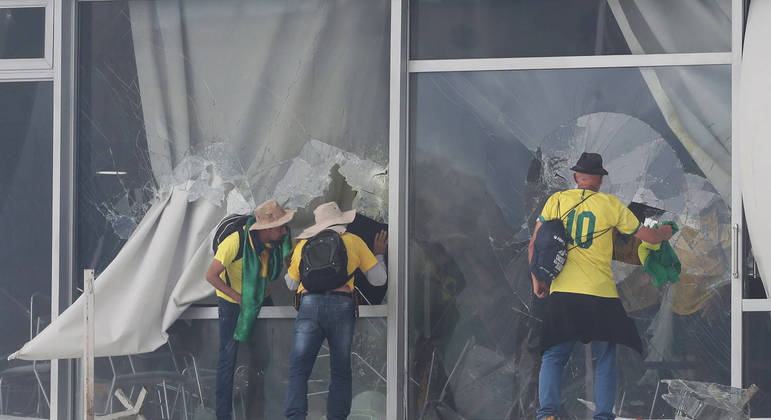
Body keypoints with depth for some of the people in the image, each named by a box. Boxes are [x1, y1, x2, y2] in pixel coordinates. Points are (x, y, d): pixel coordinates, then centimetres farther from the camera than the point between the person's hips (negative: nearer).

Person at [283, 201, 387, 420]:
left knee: (298, 370, -3)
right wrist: (378, 254, 37)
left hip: (309, 305, 0)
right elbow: (378, 279, 19)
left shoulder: (304, 245, 20)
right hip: (341, 305, 0)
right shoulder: (354, 242, 16)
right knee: (341, 373, 7)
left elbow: (291, 284, 32)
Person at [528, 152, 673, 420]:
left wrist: (537, 279, 15)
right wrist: (665, 233, 34)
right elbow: (648, 237, 13)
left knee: (553, 357, 6)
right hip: (601, 294, -1)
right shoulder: (611, 205, 5)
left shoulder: (557, 200, 7)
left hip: (562, 294, 1)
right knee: (605, 358, 11)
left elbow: (534, 244, 6)